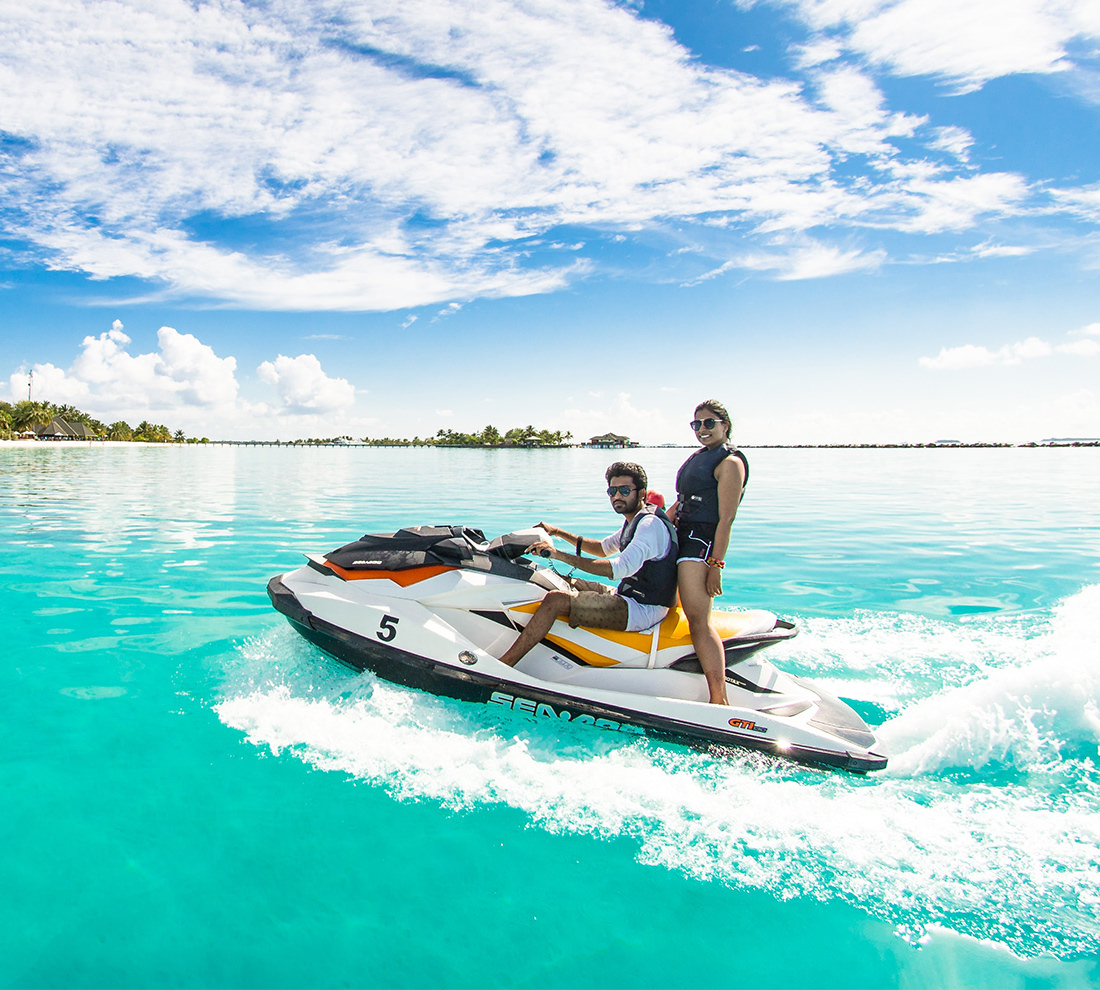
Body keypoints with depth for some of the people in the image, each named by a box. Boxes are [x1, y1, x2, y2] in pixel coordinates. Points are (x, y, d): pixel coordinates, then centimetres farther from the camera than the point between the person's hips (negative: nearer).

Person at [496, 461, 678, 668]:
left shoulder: (651, 524, -18)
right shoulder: (635, 521, 14)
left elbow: (621, 568, -32)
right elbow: (604, 548, 29)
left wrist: (559, 554, -31)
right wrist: (559, 533, 19)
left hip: (642, 610, -10)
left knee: (556, 600, -23)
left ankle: (500, 668, -21)